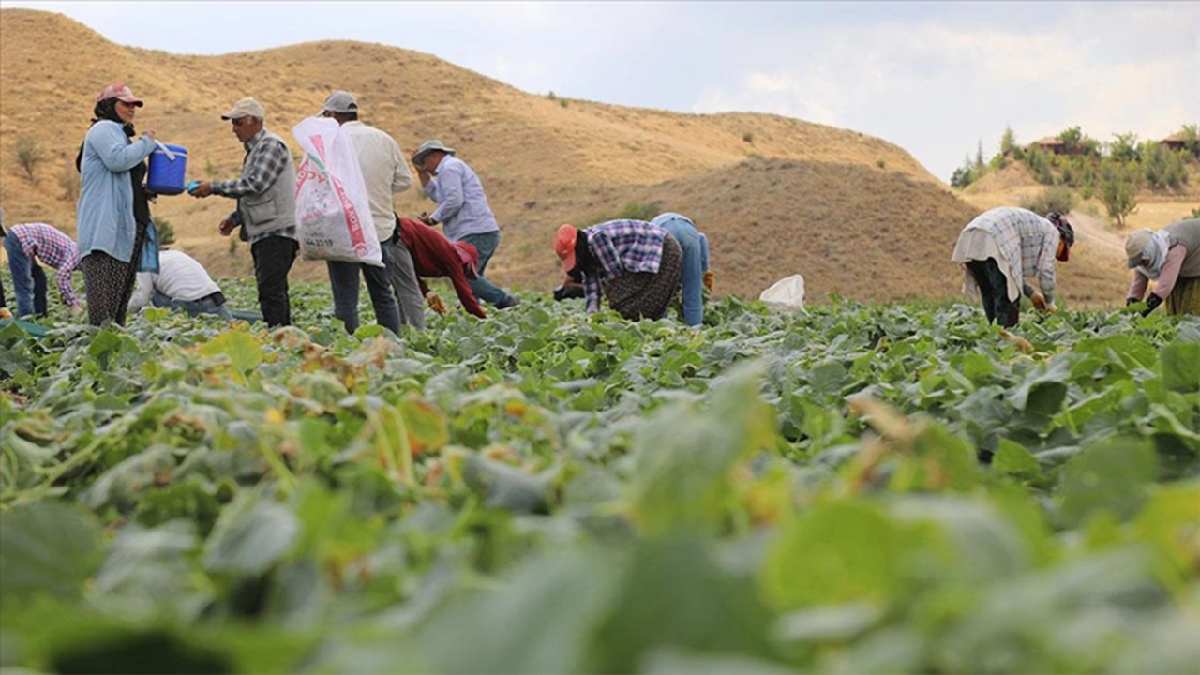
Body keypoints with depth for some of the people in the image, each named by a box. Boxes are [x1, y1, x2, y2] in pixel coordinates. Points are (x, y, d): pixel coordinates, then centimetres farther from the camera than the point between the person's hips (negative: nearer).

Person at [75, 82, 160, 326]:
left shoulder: (119, 133, 28)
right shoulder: (104, 129, -3)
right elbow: (117, 159, -22)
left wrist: (144, 192, 16)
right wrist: (147, 142, -9)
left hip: (128, 229, 10)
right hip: (106, 230, -10)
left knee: (121, 298, 7)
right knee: (104, 305, -17)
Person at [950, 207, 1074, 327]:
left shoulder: (1031, 226, 37)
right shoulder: (1051, 231, 16)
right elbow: (1045, 270, 8)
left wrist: (1031, 293, 34)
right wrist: (1049, 303, 22)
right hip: (993, 243, -8)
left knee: (990, 296, 14)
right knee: (1007, 298, -3)